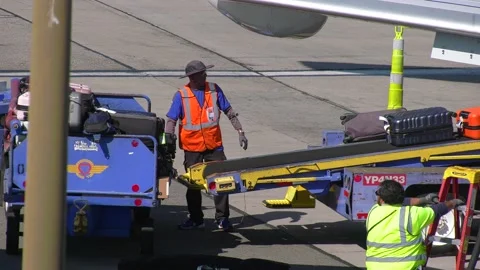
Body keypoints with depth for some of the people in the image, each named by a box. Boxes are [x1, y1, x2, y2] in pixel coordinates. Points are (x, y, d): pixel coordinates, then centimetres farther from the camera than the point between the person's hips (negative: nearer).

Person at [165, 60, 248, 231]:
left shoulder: (214, 90, -1)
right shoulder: (181, 96, -6)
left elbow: (229, 112, 4)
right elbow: (171, 119, -7)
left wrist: (240, 132, -1)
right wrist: (169, 134, -27)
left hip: (214, 146, 1)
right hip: (192, 147, -1)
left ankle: (222, 218, 7)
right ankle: (195, 219, 20)